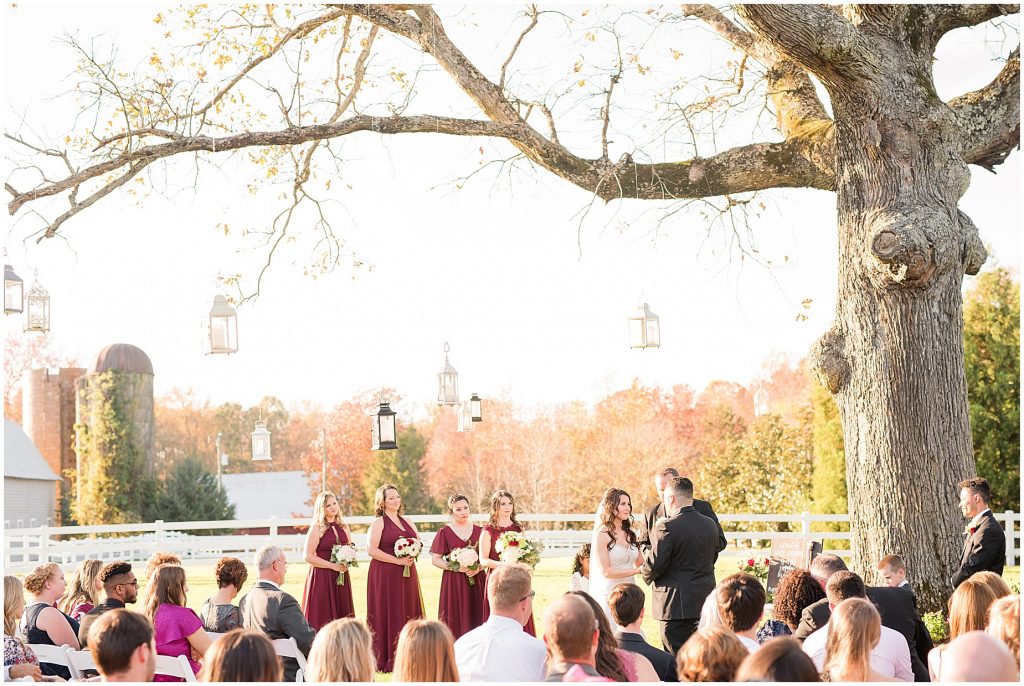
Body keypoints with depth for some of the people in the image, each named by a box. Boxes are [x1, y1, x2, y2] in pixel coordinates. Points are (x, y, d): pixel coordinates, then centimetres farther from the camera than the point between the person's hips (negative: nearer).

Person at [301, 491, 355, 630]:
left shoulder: (344, 527, 11)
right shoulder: (316, 528, -5)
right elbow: (308, 556, -11)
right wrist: (333, 566, -14)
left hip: (341, 577, 5)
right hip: (322, 577, -5)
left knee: (342, 617, 4)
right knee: (322, 619, -6)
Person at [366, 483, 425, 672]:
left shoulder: (407, 522, 16)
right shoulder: (379, 522, -3)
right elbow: (372, 550, -13)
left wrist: (412, 556, -4)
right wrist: (397, 560, -17)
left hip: (407, 574, 6)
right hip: (385, 575, -6)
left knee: (409, 614, 5)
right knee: (388, 616, -6)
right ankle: (387, 660, -2)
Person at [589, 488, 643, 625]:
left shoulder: (629, 534, 15)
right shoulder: (602, 534, -6)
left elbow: (640, 564, 16)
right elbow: (605, 572, -10)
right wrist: (636, 571, -13)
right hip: (609, 595, -6)